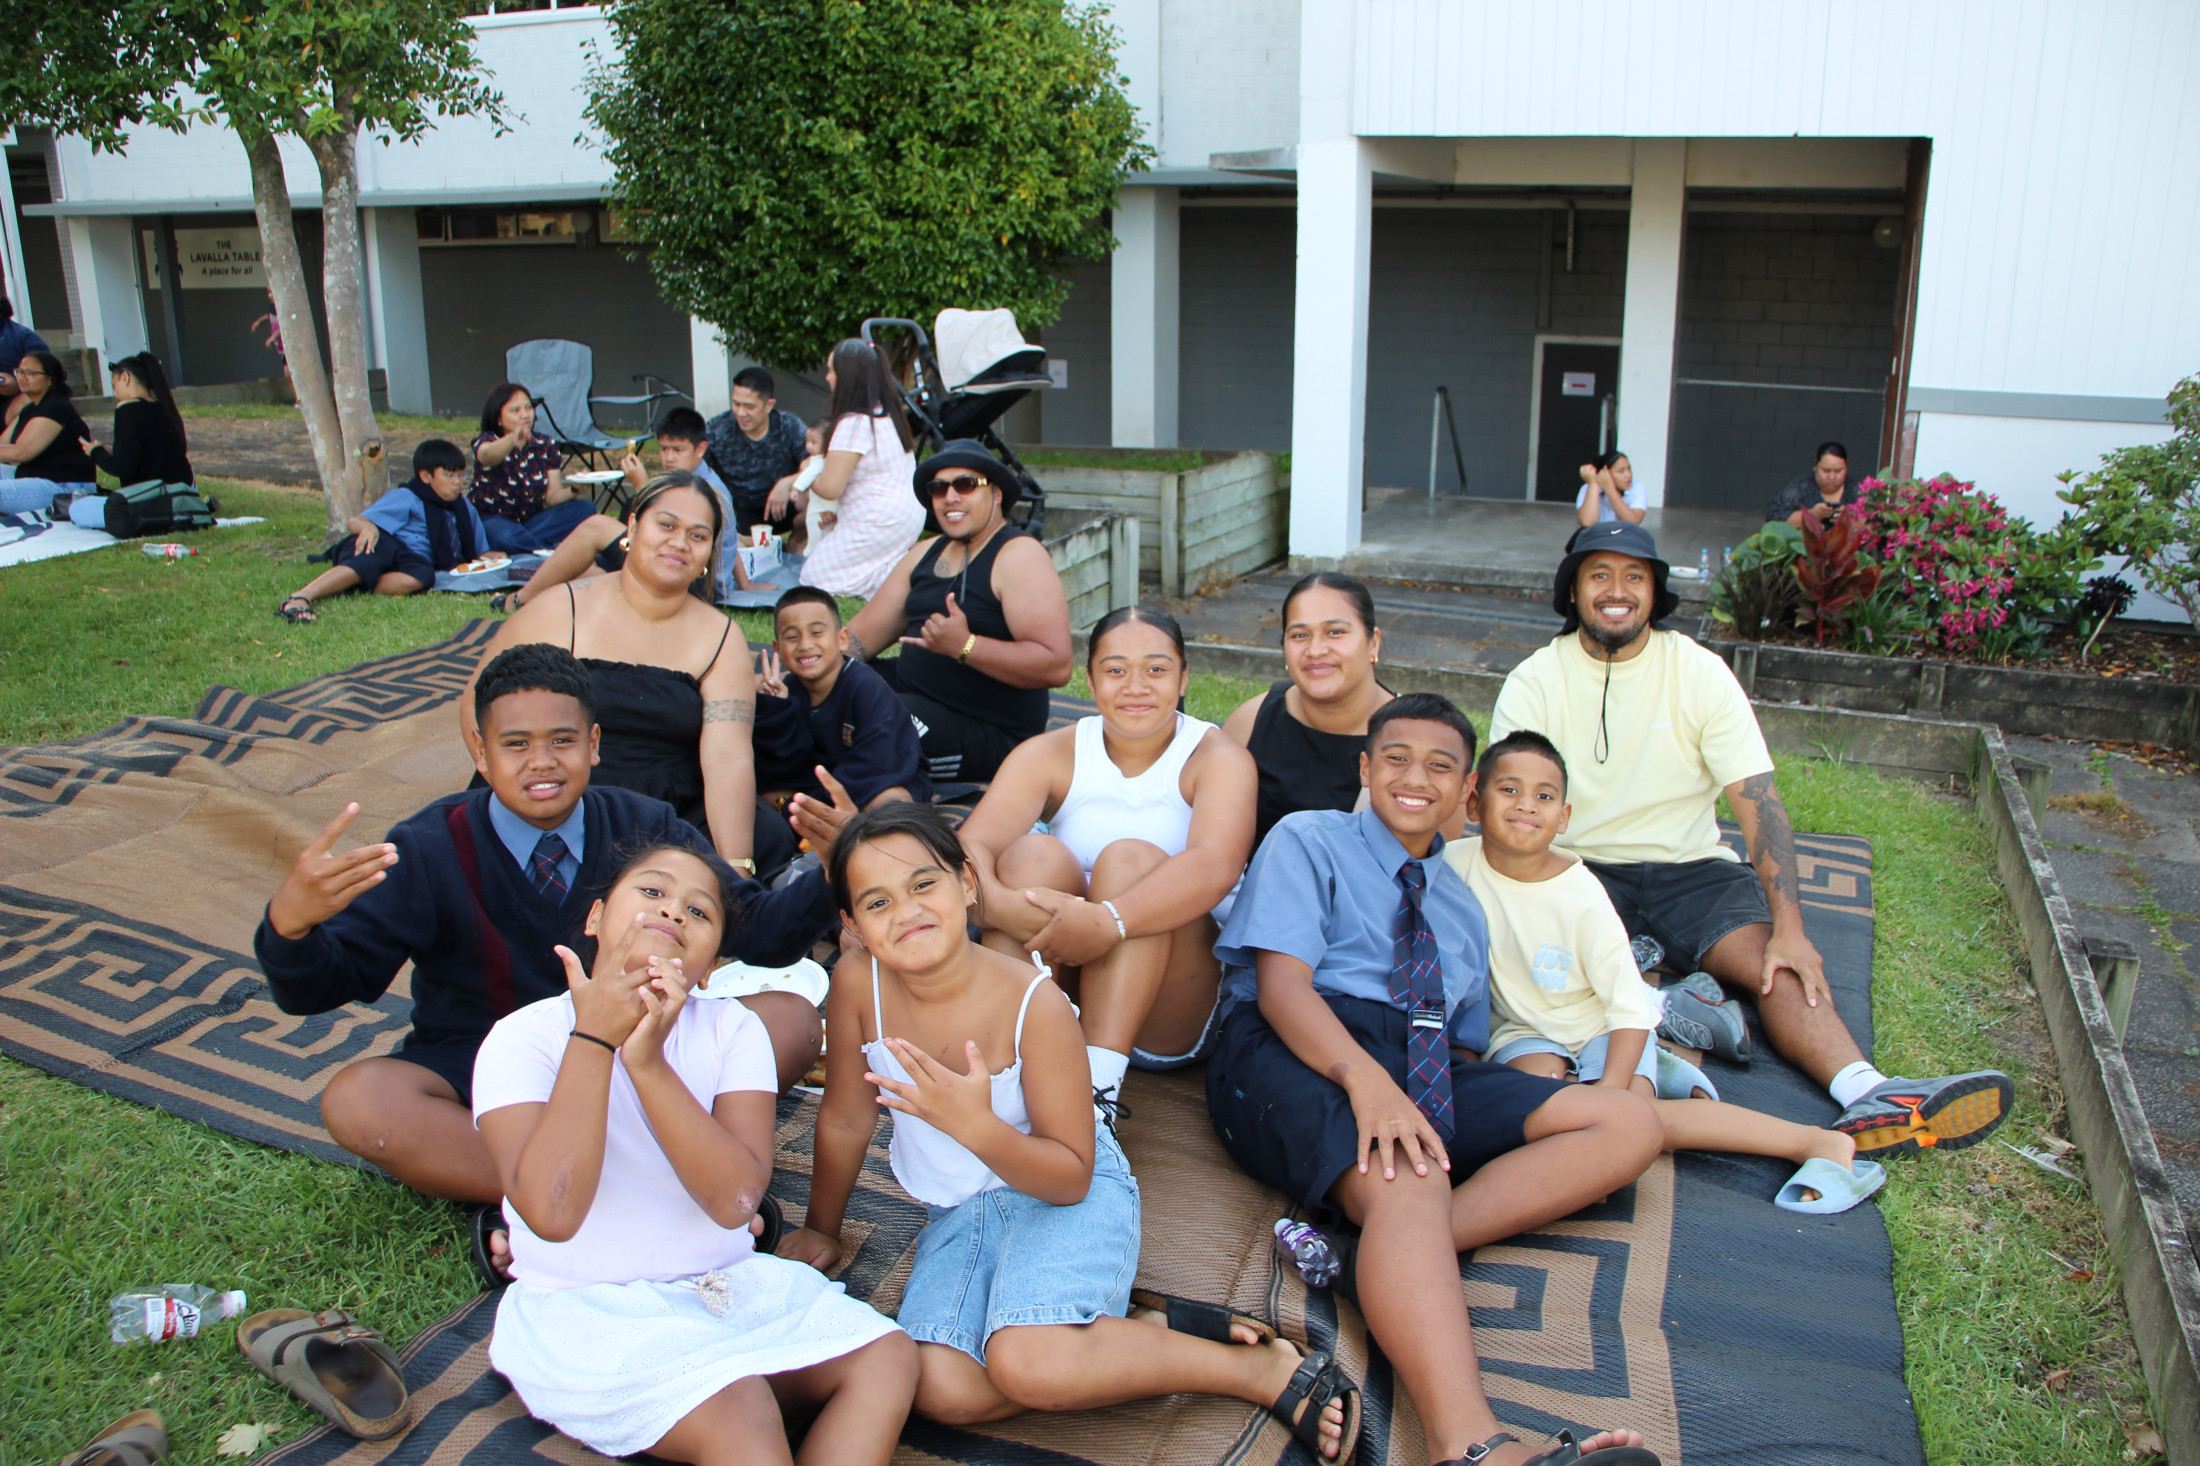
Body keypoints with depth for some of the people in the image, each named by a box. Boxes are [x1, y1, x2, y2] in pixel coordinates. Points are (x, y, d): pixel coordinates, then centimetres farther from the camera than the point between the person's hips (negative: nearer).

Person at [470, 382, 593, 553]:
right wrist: (512, 439, -61)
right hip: (491, 520, -5)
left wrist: (574, 490, -27)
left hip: (532, 521, 5)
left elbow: (552, 496, -3)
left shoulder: (545, 445, 3)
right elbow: (488, 456, -39)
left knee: (585, 509, -16)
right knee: (504, 535, -41)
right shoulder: (486, 441, -11)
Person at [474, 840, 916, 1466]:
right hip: (586, 1311, -5)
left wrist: (649, 1061, -24)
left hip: (728, 1286, 5)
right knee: (742, 1416, -32)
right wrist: (592, 1039, -25)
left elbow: (735, 1199, -15)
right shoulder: (524, 1037, -9)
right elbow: (552, 1213, -25)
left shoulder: (731, 1030, 0)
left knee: (887, 1359, -15)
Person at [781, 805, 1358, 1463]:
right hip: (958, 1212, 5)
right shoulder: (858, 983, -14)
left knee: (1024, 1364, -32)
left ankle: (1266, 1368, -17)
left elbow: (1070, 1177, -17)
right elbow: (846, 1121, 3)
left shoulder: (1035, 1005, -23)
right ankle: (1157, 1329, -8)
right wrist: (820, 1228, 16)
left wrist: (974, 1125, -34)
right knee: (941, 1390, -23)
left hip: (1067, 1195, -4)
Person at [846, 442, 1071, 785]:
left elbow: (1056, 666, -24)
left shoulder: (1020, 556, -13)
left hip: (991, 734, -9)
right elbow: (863, 634, 14)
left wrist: (965, 646, -31)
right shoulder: (927, 553, 15)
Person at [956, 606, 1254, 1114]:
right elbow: (971, 846, -14)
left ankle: (1098, 1084, -37)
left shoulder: (1219, 758, -4)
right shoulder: (1049, 754, 3)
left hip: (1167, 1017, -2)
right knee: (1036, 854, -22)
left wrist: (1108, 920, -41)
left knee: (1131, 859, -25)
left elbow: (1216, 866, -25)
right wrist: (998, 903, -37)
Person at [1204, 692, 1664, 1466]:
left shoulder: (1463, 909, 30)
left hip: (1423, 1073, 6)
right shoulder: (1307, 841, 11)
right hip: (1293, 1055, -6)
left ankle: (1383, 1259, -32)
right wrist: (1365, 1079, -24)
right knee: (1409, 1177, -37)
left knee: (1630, 1124, -12)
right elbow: (1280, 983, -5)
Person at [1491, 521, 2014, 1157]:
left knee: (1775, 963, -25)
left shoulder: (1701, 673, 0)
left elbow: (1759, 801, -7)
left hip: (1688, 867, 1)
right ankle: (1660, 1006, -41)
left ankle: (1870, 1098, -43)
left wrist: (1789, 928, -20)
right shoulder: (1534, 683, -2)